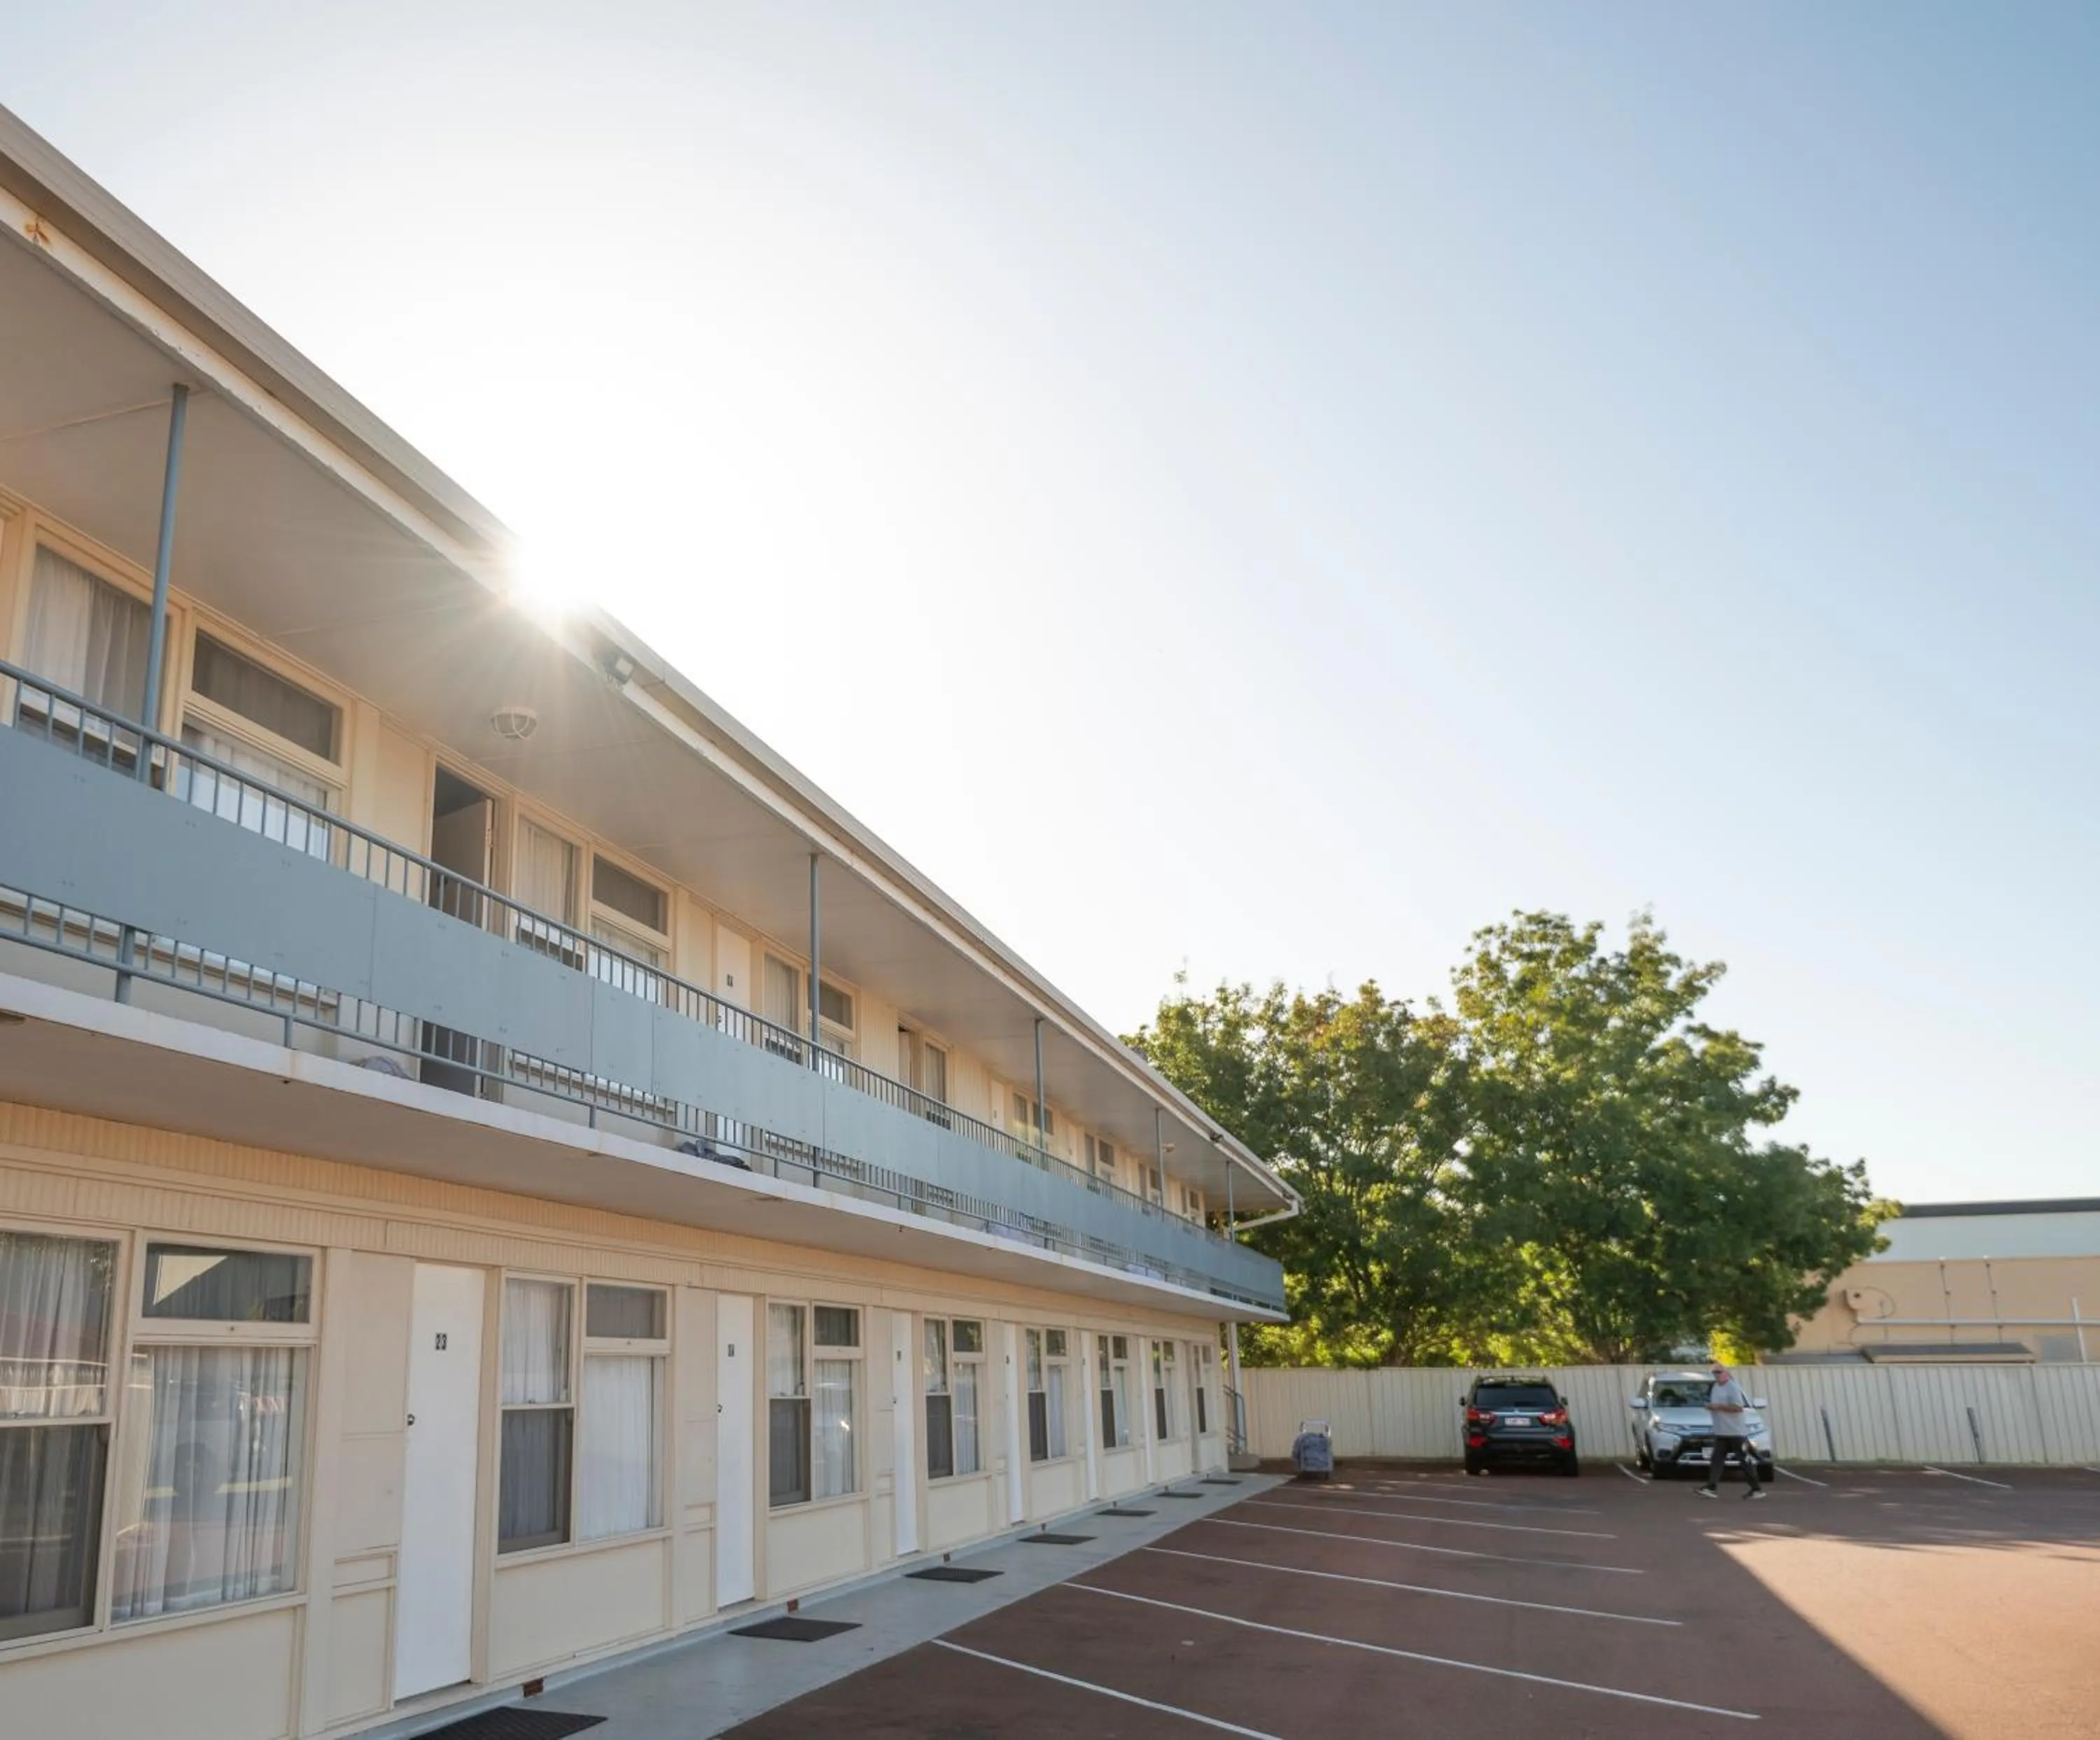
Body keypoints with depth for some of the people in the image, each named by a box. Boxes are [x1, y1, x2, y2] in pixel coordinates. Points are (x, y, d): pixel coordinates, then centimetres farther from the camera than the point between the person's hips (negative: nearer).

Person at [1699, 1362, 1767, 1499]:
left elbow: (1739, 1408, -20)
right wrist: (1710, 1406, 6)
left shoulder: (1733, 1388, -11)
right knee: (1715, 1459, -2)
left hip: (1736, 1432, -8)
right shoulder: (1715, 1387, 15)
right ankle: (1712, 1488, -6)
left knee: (1745, 1460, 0)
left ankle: (1757, 1489, 10)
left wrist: (1719, 1406, -22)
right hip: (1720, 1432, 8)